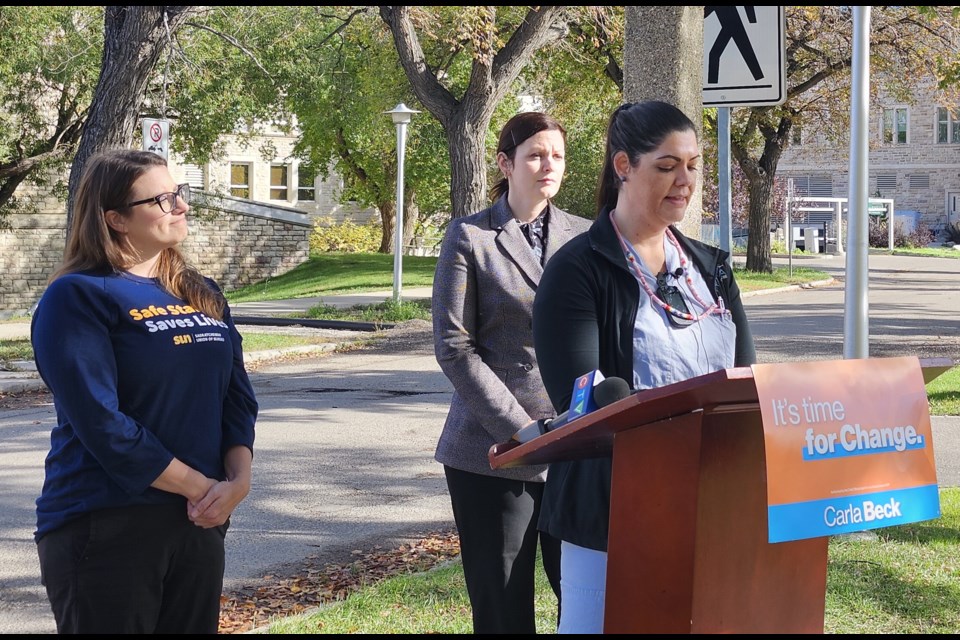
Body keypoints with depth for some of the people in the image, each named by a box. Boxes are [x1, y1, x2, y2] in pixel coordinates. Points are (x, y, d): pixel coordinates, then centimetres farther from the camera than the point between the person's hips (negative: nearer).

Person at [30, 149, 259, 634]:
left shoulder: (203, 296, 13)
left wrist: (238, 479, -10)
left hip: (199, 521, 7)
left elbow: (237, 398, 9)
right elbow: (100, 421, -17)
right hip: (106, 526, -6)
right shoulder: (79, 297, -9)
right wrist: (198, 486, -15)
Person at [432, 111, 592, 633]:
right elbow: (454, 346, -6)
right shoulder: (469, 237, 0)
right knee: (503, 608, 3)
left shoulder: (583, 237, 10)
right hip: (493, 451, -3)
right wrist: (522, 430, -12)